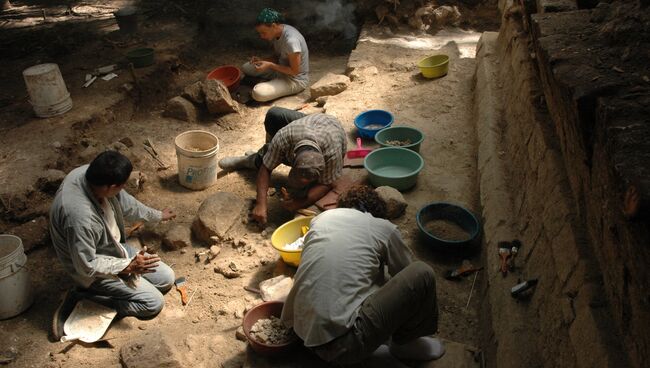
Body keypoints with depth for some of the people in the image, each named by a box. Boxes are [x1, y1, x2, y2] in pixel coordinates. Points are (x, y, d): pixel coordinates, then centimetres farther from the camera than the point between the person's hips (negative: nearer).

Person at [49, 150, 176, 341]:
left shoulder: (88, 173, -15)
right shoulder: (80, 216, -40)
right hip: (94, 269, -8)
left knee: (167, 278, 8)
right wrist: (128, 266, -23)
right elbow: (87, 266, -28)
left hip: (114, 247, 8)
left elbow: (124, 202, 5)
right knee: (154, 303, -6)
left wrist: (157, 215, 16)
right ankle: (83, 297, 0)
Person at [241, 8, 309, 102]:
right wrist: (262, 61, -8)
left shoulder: (291, 41, -32)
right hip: (281, 70, 9)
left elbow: (294, 71, -25)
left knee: (258, 93, -27)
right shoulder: (277, 34, -4)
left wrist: (270, 65, -25)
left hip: (295, 80, -9)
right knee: (245, 68, 7)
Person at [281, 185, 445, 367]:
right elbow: (405, 273, 20)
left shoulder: (320, 218, 14)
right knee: (422, 274, 2)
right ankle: (402, 342, 22)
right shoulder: (384, 228, 3)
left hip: (305, 334, 6)